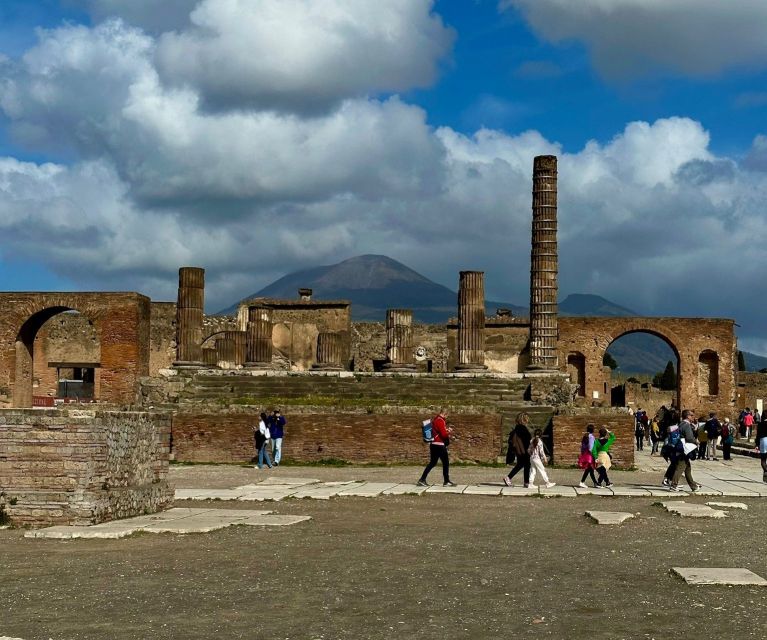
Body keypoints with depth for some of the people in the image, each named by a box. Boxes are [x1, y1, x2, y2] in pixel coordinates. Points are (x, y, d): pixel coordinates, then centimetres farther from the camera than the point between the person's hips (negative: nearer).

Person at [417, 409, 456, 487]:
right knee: (446, 463, 1)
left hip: (433, 444, 10)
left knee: (432, 463, 12)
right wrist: (449, 431, 0)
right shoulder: (440, 421, -15)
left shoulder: (435, 419, 15)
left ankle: (422, 480, 8)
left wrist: (447, 430, 10)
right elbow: (444, 434, -19)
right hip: (440, 445, -10)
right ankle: (446, 481, 5)